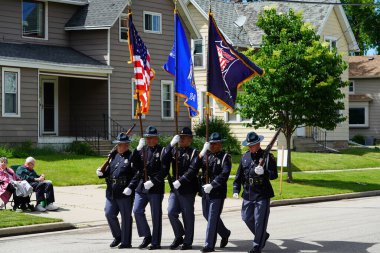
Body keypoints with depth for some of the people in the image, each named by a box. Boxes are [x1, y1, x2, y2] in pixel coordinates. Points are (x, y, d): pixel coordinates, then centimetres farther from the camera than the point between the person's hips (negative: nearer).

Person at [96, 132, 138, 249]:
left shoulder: (132, 157, -7)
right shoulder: (114, 156, 14)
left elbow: (137, 175, -13)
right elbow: (108, 171, 20)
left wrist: (130, 188, -22)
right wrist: (101, 173, -1)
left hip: (125, 193, -6)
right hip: (111, 192, 6)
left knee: (126, 217, 2)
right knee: (109, 213, 6)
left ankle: (126, 242, 12)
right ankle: (117, 236, 25)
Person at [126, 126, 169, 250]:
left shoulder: (161, 151, -2)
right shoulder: (143, 150, 13)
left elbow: (164, 170, -11)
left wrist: (153, 181, -19)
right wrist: (138, 150, -7)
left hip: (156, 188, -5)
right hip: (141, 187, 5)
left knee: (156, 215, 2)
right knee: (137, 210, -4)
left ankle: (156, 242, 10)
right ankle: (147, 236, 12)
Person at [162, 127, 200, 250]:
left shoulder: (193, 153, -3)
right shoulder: (174, 150, 12)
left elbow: (192, 170, -15)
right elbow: (164, 159, -5)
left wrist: (180, 181, -22)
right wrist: (171, 144, -11)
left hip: (188, 190, -4)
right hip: (175, 188, 4)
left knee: (188, 216, 3)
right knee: (171, 212, -3)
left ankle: (188, 242, 13)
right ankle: (179, 236, 16)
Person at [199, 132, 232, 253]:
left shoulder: (225, 157, -6)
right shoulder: (207, 155, 11)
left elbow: (224, 175, -17)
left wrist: (212, 185, -24)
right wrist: (203, 152, -13)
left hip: (217, 192, -7)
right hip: (205, 192, 7)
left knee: (212, 218, -5)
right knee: (207, 215, 17)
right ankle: (225, 233, 37)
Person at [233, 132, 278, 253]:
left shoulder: (267, 156, -6)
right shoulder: (245, 157, 10)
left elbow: (274, 175, -13)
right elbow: (239, 175, 17)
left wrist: (263, 172, -32)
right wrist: (236, 189, 10)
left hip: (262, 194, -6)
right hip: (248, 193, 6)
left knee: (259, 220, -3)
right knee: (247, 218, 10)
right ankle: (263, 235, 32)